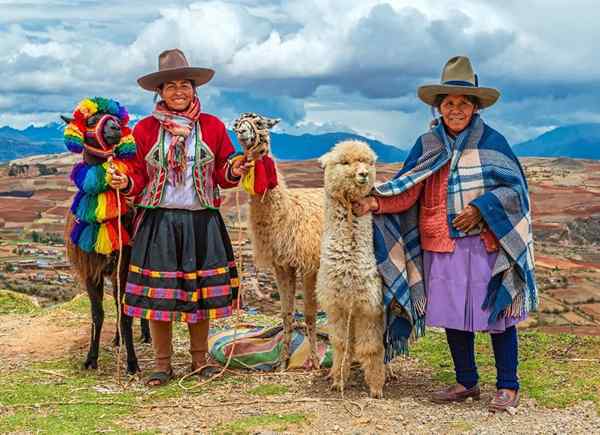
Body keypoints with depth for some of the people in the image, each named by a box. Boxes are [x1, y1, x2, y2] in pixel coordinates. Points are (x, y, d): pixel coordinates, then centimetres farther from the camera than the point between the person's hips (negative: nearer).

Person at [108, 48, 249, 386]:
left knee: (201, 291, 8)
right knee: (158, 293, 3)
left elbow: (222, 174, 8)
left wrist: (234, 173, -14)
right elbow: (140, 175, 6)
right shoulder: (146, 129, 2)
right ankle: (163, 364, 17)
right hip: (158, 220, 0)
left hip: (202, 221, 1)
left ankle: (200, 358, 24)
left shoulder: (213, 127, 4)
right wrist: (126, 183, -15)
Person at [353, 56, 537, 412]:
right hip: (442, 246, 4)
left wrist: (480, 207, -15)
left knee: (497, 313, 1)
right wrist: (376, 202, -16)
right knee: (452, 314, 10)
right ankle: (467, 382, 26)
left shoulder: (491, 142, -2)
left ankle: (508, 386, 13)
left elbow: (515, 186, -2)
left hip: (488, 244, -3)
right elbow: (407, 189, 1)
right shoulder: (427, 145, 7)